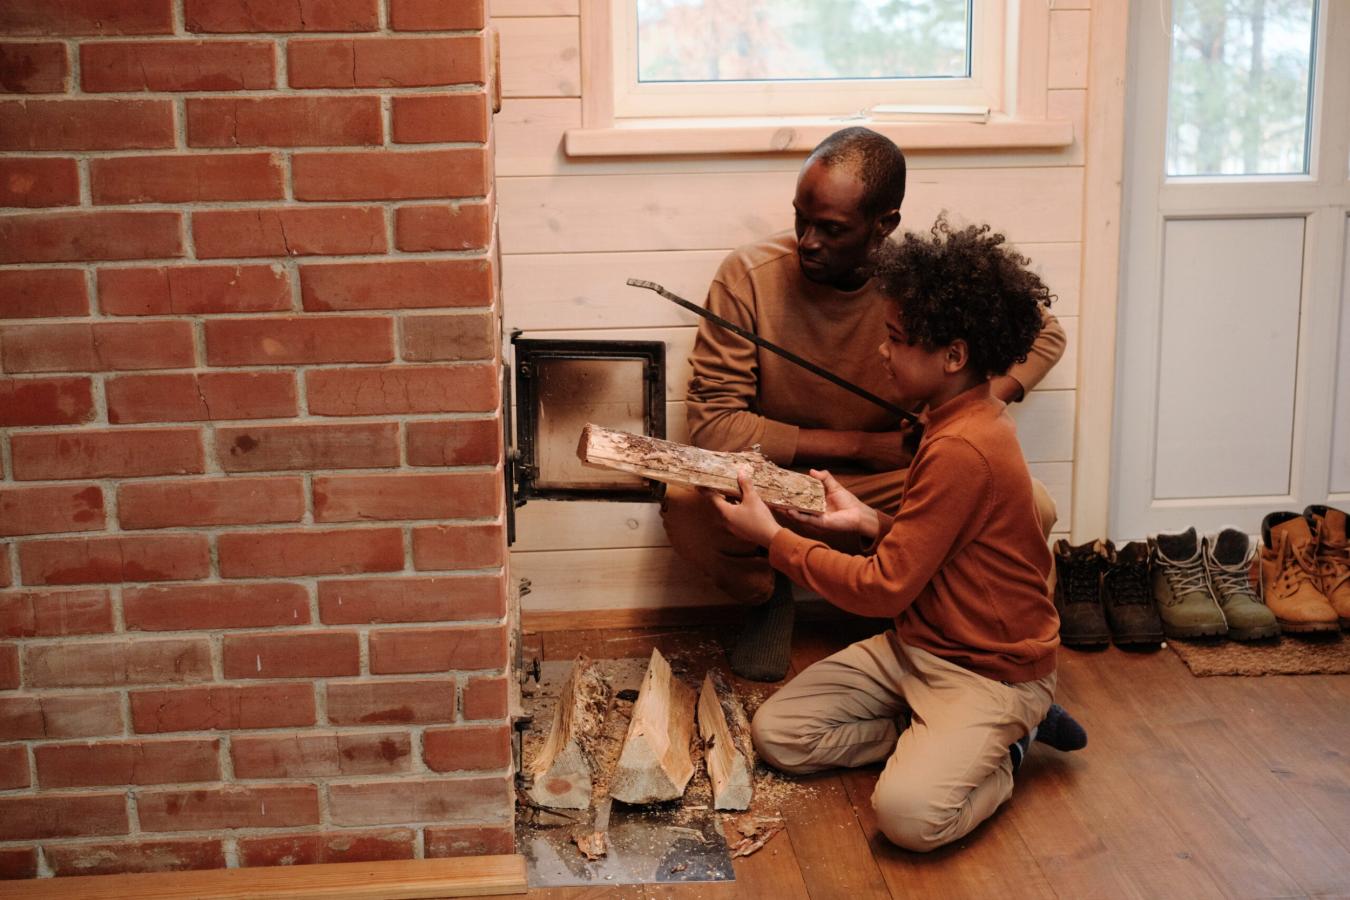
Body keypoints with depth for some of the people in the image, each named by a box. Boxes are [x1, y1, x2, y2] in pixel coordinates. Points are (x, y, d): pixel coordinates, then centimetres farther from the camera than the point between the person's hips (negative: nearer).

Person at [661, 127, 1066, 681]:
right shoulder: (749, 277, -17)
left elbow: (1042, 332, 5)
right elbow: (713, 425, -19)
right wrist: (864, 444, -18)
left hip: (892, 488, 1)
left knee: (1031, 510, -25)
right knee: (686, 502, -34)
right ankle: (765, 596, 2)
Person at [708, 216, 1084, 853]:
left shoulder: (960, 449, -26)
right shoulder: (967, 418, 6)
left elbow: (884, 588, -21)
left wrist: (772, 537, -12)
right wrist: (871, 522, 2)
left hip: (989, 672, -9)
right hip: (916, 644, 9)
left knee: (910, 812, -30)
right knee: (776, 735, -2)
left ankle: (1001, 744, -1)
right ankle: (939, 739, 6)